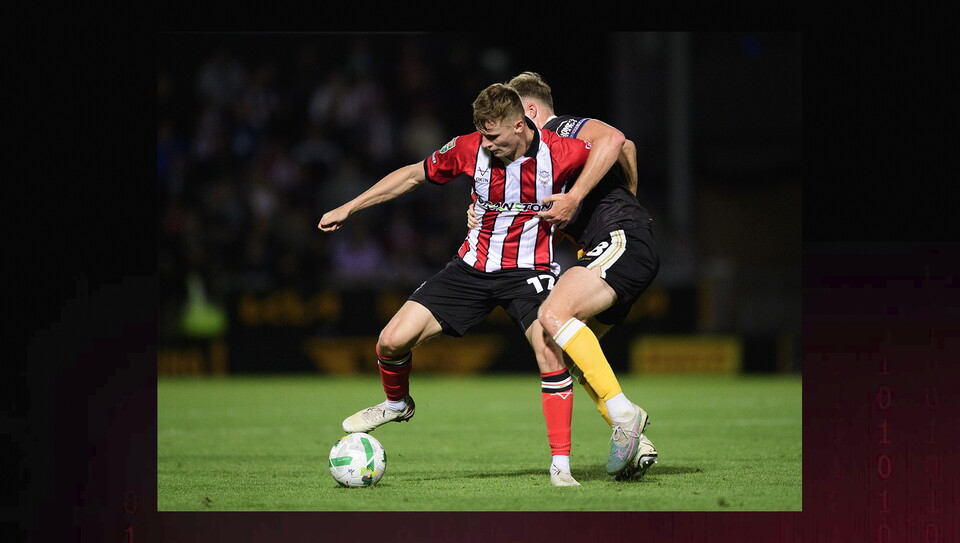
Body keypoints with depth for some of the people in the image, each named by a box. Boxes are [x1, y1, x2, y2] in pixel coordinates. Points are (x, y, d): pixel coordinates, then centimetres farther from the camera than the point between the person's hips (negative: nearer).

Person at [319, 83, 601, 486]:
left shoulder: (560, 154, -18)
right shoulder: (469, 149, -11)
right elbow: (413, 175, 5)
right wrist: (348, 208, 6)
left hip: (527, 269, -3)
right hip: (473, 267, 3)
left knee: (550, 351, -28)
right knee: (392, 342, -7)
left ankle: (561, 465, -15)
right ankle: (397, 404, 29)